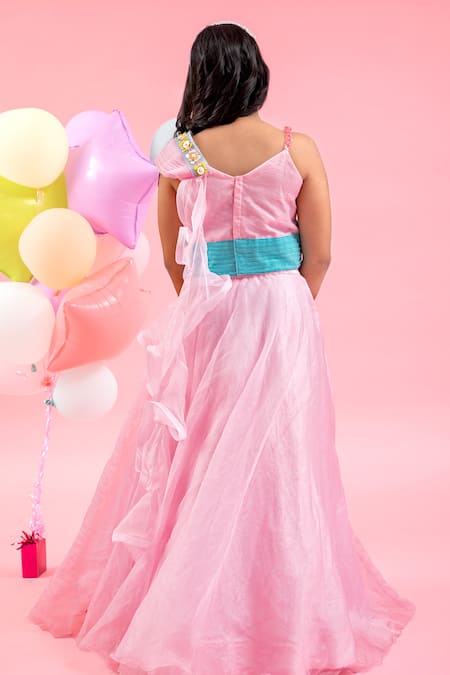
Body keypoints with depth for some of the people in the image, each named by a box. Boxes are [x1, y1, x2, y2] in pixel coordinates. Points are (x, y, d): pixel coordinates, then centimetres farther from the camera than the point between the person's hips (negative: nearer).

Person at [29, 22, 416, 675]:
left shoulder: (178, 155, -3)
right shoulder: (299, 150, -5)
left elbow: (173, 259, 5)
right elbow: (319, 256, -1)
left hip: (201, 315, 1)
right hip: (281, 313, -1)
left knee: (193, 461, 13)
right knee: (274, 464, 10)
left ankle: (181, 613, 27)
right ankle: (280, 617, 22)